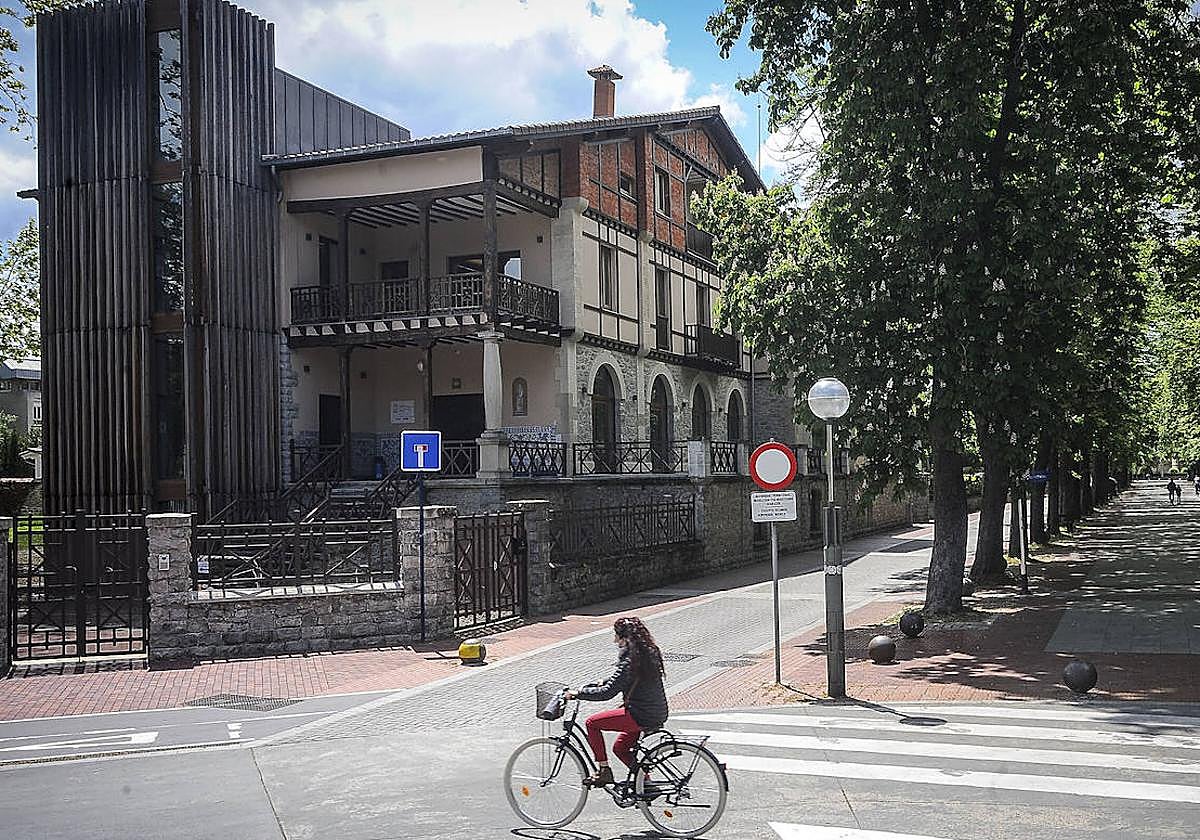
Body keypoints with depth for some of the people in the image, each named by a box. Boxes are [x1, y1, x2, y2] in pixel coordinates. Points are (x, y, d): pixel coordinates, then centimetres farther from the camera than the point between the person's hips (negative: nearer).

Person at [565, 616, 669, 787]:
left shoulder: (631, 661, -20)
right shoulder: (649, 652, 8)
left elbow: (607, 692, -23)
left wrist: (579, 693, -15)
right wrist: (602, 683, 17)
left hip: (642, 716, -10)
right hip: (657, 714, 10)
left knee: (592, 723, -1)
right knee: (620, 748, 24)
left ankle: (604, 771, 5)